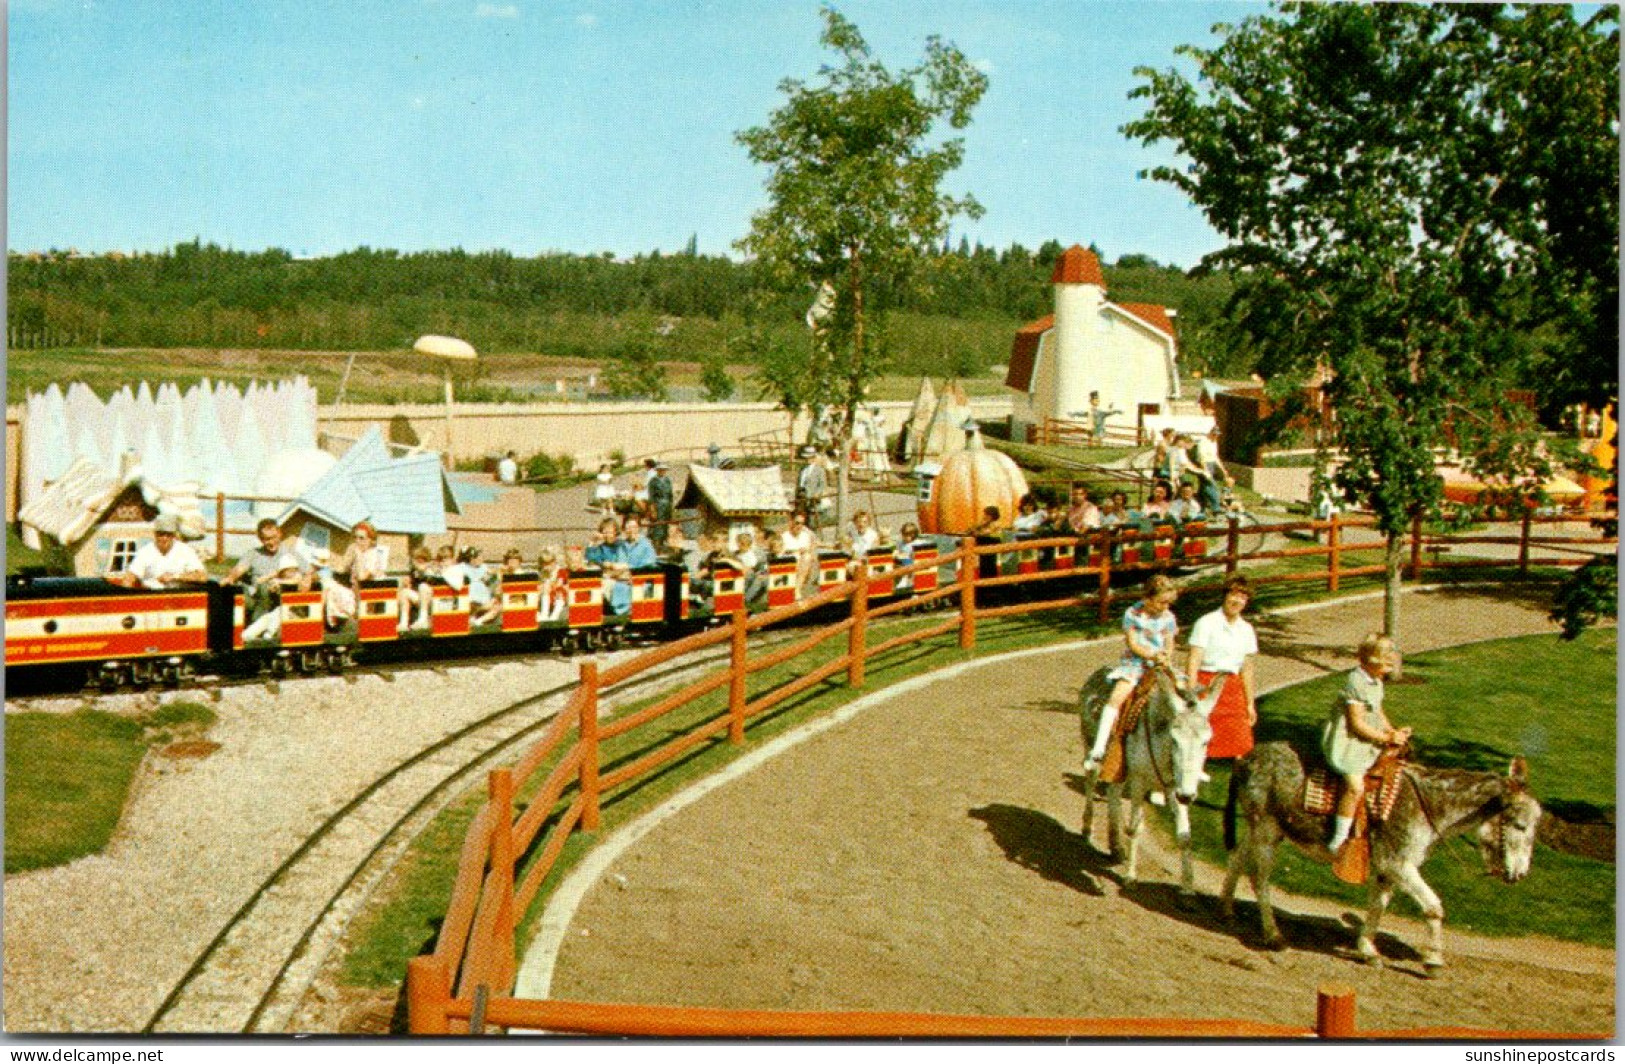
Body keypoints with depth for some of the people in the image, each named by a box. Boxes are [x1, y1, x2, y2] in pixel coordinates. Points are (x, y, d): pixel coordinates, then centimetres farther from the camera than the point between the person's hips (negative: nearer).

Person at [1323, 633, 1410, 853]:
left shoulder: (1375, 680, 8)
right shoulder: (1356, 683, -22)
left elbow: (1377, 711, 18)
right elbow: (1357, 723, -22)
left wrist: (1393, 732, 3)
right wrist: (1387, 738, -16)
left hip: (1368, 739, 10)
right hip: (1346, 741, -10)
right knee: (1355, 786, -21)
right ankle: (1338, 841, -11)